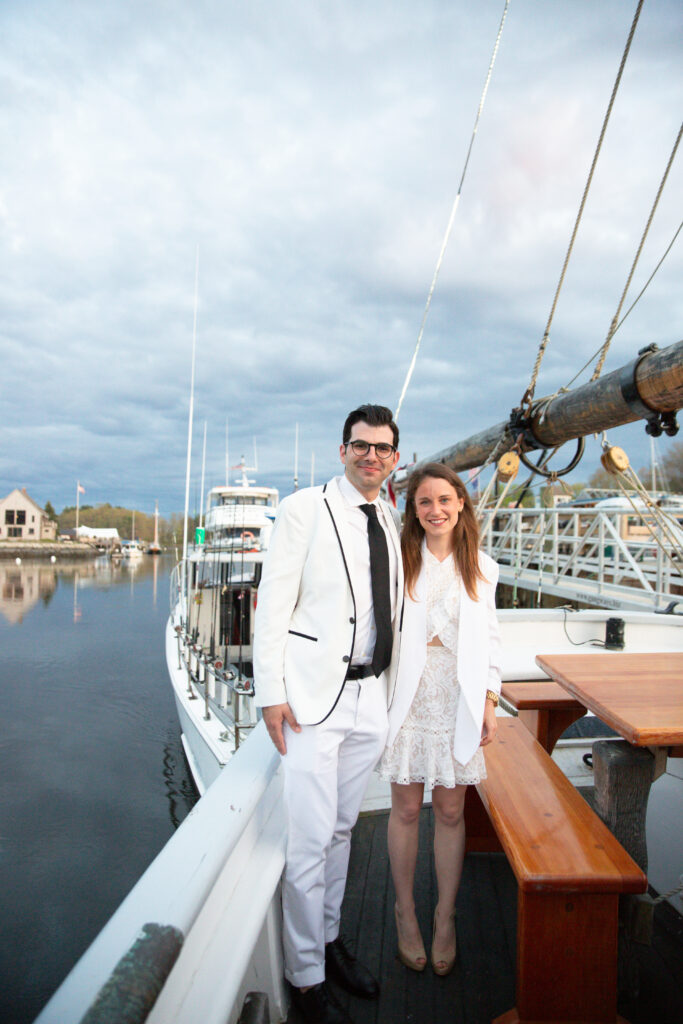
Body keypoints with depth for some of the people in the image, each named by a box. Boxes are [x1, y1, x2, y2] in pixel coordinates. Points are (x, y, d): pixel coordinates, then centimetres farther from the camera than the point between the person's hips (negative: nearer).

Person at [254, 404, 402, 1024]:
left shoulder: (391, 524, 10)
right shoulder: (304, 509, -7)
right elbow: (273, 602, -9)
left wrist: (392, 688, 15)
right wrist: (271, 692, -13)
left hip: (371, 696, 6)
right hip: (314, 695, -5)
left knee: (343, 828, 19)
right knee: (309, 840, 0)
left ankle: (329, 940, 39)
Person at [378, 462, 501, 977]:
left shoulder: (481, 568, 6)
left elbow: (490, 638, 10)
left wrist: (489, 700, 4)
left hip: (459, 702, 2)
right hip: (409, 699, -1)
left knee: (451, 812, 9)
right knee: (407, 808, 8)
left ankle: (445, 919, 28)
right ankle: (406, 911, 30)